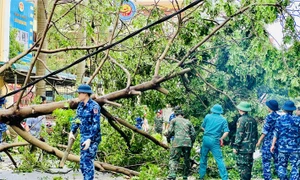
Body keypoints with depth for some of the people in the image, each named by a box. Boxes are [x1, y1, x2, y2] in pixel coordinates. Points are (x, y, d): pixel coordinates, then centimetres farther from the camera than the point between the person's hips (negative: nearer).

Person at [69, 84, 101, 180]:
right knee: (83, 162, 12)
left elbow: (96, 124, -21)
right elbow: (77, 119, 15)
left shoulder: (94, 106, -18)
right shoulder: (81, 105, 7)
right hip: (84, 136, 8)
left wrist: (90, 139, -26)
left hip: (93, 137, -8)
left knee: (88, 161, -10)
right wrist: (72, 132, 1)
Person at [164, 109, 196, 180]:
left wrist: (167, 135, 23)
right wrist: (191, 142, 26)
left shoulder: (174, 120, 13)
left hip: (178, 142, -3)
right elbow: (193, 134, 15)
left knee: (173, 159, -5)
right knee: (187, 160, 15)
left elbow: (170, 131, 3)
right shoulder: (188, 121, 22)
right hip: (188, 142, 3)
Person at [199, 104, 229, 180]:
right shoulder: (223, 120, 3)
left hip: (206, 139, 2)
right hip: (215, 141, -2)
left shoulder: (207, 116, 6)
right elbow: (226, 132, -5)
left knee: (203, 158, 16)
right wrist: (221, 139, 8)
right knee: (219, 159, -2)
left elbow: (202, 127, 14)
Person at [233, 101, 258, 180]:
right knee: (249, 165, 14)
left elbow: (239, 134, -15)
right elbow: (256, 134, 17)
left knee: (242, 165, -5)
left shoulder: (241, 120, -12)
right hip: (251, 147, 8)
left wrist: (235, 146, -12)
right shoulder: (253, 120, 11)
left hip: (243, 147, -8)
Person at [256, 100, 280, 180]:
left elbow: (265, 131, -14)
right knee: (277, 160, 14)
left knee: (266, 162, -1)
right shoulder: (279, 117, 5)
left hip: (268, 143, -6)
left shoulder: (269, 117, -13)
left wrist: (259, 141, -9)